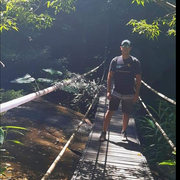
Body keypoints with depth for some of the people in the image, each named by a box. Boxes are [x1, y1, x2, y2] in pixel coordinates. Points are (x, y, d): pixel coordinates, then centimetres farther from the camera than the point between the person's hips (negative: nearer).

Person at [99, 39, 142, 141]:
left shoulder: (135, 62, -5)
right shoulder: (115, 61, -1)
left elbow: (138, 79, -2)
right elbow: (110, 76, 2)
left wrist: (137, 94, -5)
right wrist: (108, 91, -3)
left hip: (129, 94, 0)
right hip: (116, 92, 0)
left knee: (126, 114, 10)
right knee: (110, 111, -3)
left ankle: (124, 132, 29)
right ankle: (104, 132, 4)